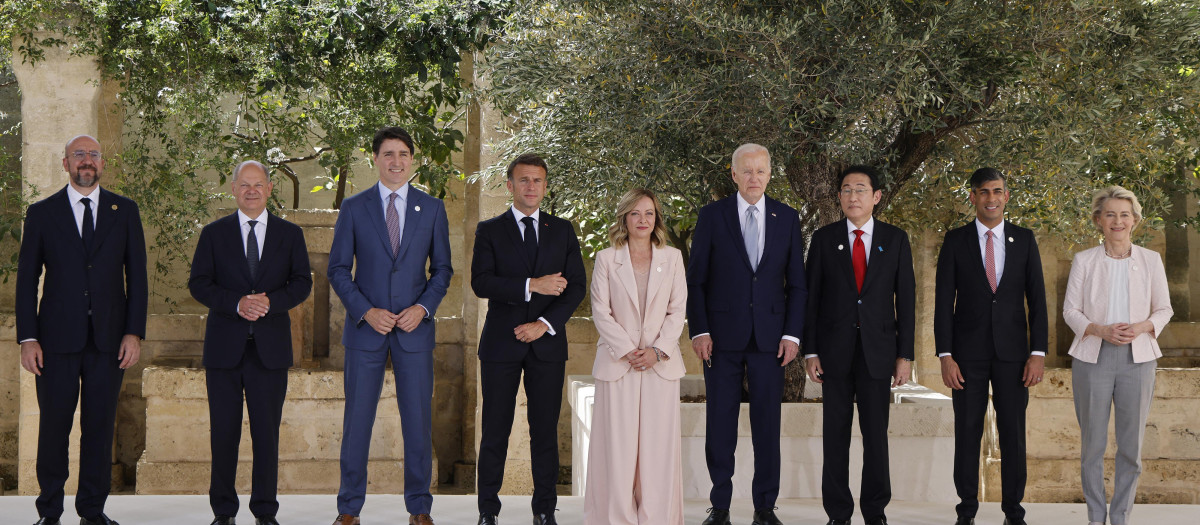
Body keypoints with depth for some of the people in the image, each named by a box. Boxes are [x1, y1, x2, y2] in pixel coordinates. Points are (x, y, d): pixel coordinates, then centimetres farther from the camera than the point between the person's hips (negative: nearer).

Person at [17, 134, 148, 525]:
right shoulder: (42, 213, 6)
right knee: (54, 425, 1)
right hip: (58, 338, -1)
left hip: (109, 339, 1)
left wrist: (135, 332, -1)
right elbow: (26, 280, 4)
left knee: (100, 427, 3)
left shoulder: (125, 211, 9)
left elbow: (136, 276, 8)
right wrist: (27, 338, -4)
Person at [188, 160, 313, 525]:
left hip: (270, 348, 0)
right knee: (224, 431, 1)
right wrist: (237, 303, -14)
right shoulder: (214, 234, 7)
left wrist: (270, 301, -14)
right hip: (225, 347, 0)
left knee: (267, 432, 1)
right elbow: (198, 284, 1)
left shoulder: (290, 234, 10)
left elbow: (302, 283, 5)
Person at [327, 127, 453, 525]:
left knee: (418, 421, 3)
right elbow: (338, 269, 3)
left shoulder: (432, 208, 6)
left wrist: (423, 307, -7)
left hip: (414, 328, 1)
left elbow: (442, 268, 9)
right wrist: (366, 311, -10)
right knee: (356, 420, 3)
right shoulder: (354, 208, 3)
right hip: (365, 328, -1)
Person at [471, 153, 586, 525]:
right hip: (501, 342, -1)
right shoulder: (489, 230, 6)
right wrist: (532, 285, -16)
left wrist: (545, 323, -9)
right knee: (495, 430, 0)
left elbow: (577, 285, 4)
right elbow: (481, 283, -7)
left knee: (545, 431, 3)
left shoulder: (563, 231, 11)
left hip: (547, 343, 1)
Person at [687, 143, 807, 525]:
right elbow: (695, 279, 2)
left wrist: (792, 334, -1)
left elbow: (796, 282, 8)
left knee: (767, 424, 3)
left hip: (769, 335, 1)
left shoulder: (787, 218, 7)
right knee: (720, 423, 2)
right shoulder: (712, 216, 2)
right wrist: (699, 330, -6)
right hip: (722, 336, -1)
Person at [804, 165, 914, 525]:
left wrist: (905, 355, -1)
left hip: (878, 350, 0)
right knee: (835, 435, 3)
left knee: (876, 435, 1)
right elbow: (811, 297, 4)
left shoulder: (895, 240, 5)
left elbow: (905, 299, 4)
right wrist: (810, 351, -2)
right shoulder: (824, 238, 5)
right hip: (835, 352, 0)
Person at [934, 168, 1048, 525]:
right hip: (968, 354, -1)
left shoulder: (1024, 240, 6)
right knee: (967, 432, 1)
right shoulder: (956, 240, 2)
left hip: (1012, 352, 1)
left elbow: (1037, 298, 5)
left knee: (1013, 432, 3)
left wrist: (1038, 352, -3)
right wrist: (945, 355, -8)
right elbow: (943, 301, 0)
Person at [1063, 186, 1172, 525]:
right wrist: (1100, 330, -15)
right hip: (1093, 357, -1)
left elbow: (1164, 309, 8)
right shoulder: (1083, 261, 3)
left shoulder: (1151, 261, 5)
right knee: (1092, 443, 3)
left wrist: (1141, 326, -13)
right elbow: (1070, 310, 2)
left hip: (1137, 358, 1)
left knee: (1131, 444, 4)